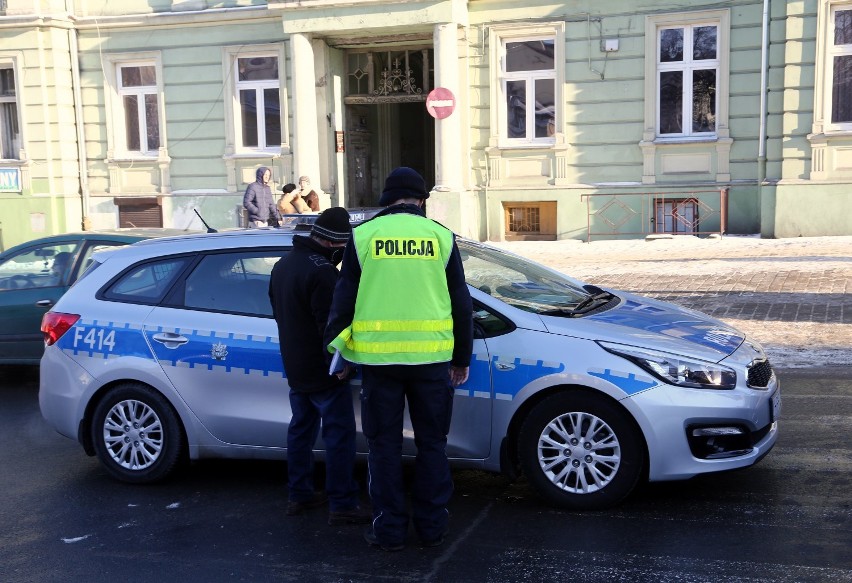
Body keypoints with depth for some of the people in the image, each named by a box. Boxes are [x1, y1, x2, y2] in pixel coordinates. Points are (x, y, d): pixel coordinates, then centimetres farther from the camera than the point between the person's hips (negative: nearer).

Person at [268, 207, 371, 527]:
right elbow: (331, 325, -23)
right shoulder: (321, 272, -22)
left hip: (294, 367, 9)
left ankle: (299, 495, 26)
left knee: (301, 428, 18)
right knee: (340, 434, -3)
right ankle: (342, 505, 0)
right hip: (322, 370, -9)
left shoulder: (283, 264, 9)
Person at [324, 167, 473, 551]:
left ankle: (389, 530, 15)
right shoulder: (441, 236, 3)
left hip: (378, 357, -1)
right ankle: (432, 527, 20)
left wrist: (335, 347, 14)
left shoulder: (363, 236, 1)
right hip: (431, 357, 1)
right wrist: (462, 358, 15)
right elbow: (462, 305, 6)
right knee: (432, 443, 13)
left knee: (384, 445, 10)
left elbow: (344, 299, 2)